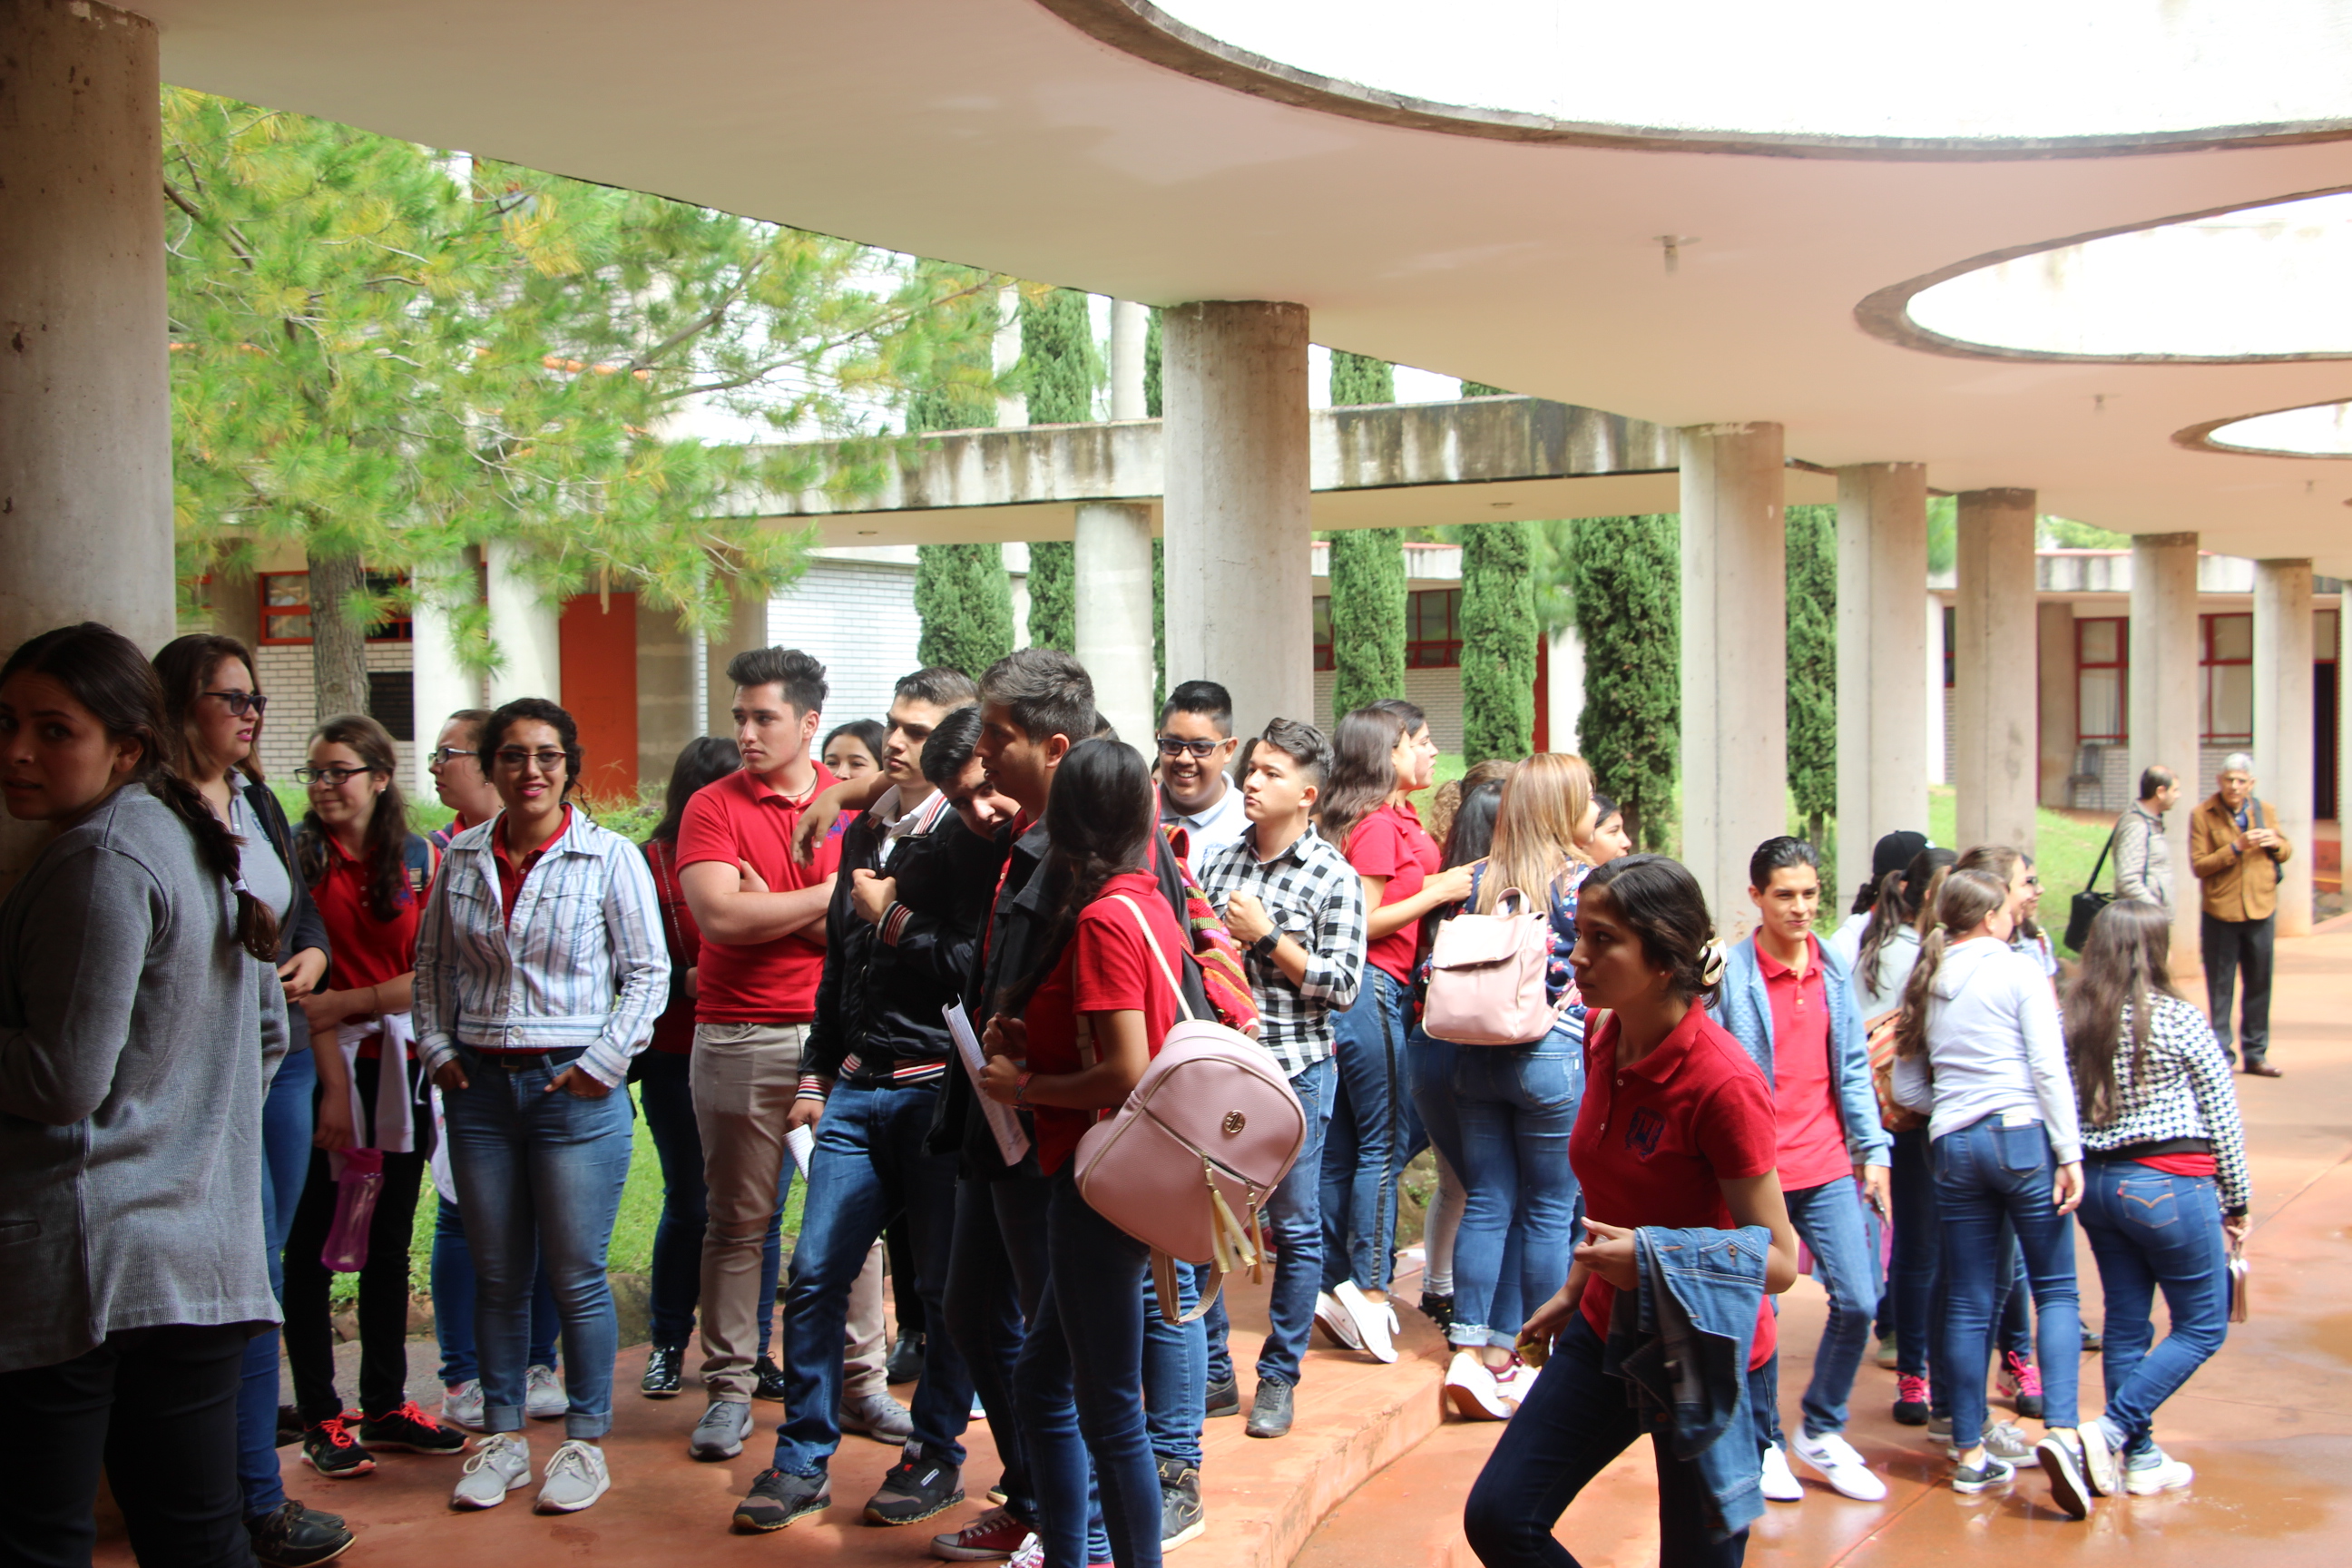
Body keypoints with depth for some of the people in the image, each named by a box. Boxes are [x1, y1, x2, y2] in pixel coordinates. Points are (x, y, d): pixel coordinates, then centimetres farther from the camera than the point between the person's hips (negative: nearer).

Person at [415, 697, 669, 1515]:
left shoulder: (611, 857, -4)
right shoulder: (461, 856, 7)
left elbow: (648, 971, -2)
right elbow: (432, 964, 16)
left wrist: (604, 1061, -9)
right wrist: (438, 1048, 6)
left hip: (575, 1088, -4)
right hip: (479, 1086, 4)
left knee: (576, 1277, 1)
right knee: (497, 1275, 11)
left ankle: (586, 1443, 14)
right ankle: (503, 1437, 23)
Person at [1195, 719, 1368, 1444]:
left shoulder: (1334, 878, -5)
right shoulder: (1219, 860, 8)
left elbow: (1343, 985, -10)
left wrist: (1266, 937, -14)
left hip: (1293, 1068, -4)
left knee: (1295, 1228, 5)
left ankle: (1279, 1377, 19)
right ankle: (1210, 1365, 24)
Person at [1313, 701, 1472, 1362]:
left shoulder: (1396, 820, 15)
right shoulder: (1378, 823, -13)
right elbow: (1360, 923, -17)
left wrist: (1439, 882, 13)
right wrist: (1435, 893, -14)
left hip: (1369, 990, 10)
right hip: (1371, 989, -10)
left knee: (1341, 1146, 11)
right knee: (1383, 1144, -4)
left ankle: (1334, 1286, 16)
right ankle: (1369, 1288, 0)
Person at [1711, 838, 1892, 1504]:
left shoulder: (1834, 969, 6)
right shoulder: (1730, 974, -10)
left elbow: (1853, 1066, 12)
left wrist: (1873, 1149, 7)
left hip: (1828, 1167, 5)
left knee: (1858, 1302, 3)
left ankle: (1822, 1431, 23)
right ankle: (1764, 1444, 21)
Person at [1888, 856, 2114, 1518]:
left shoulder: (1925, 983, 11)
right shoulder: (2018, 972, -4)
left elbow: (1906, 1087, 12)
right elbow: (2049, 1070, -10)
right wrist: (2070, 1154, -9)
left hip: (1952, 1145, 4)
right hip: (2022, 1137, -4)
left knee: (1968, 1302, 9)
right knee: (2057, 1289, 4)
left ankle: (1970, 1453, 13)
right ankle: (2060, 1431, -13)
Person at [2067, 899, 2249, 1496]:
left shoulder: (2072, 1021, 0)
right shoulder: (2180, 1021, -11)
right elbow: (2222, 1117, -5)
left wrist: (2081, 1177, 12)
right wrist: (2237, 1202, 5)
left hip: (2097, 1181, 6)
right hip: (2169, 1185, -6)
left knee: (2126, 1324, 14)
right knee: (2202, 1327, 7)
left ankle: (2140, 1458, 20)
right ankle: (2110, 1431, -3)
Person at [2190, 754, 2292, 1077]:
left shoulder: (2265, 811, 7)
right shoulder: (2203, 815, -5)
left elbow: (2286, 852, 18)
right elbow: (2199, 866, -11)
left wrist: (2276, 843, -5)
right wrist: (2236, 847, -21)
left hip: (2261, 910, 4)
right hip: (2220, 913, -4)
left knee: (2260, 984, 9)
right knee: (2220, 988, 2)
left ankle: (2256, 1054, 19)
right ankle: (2220, 1054, 8)